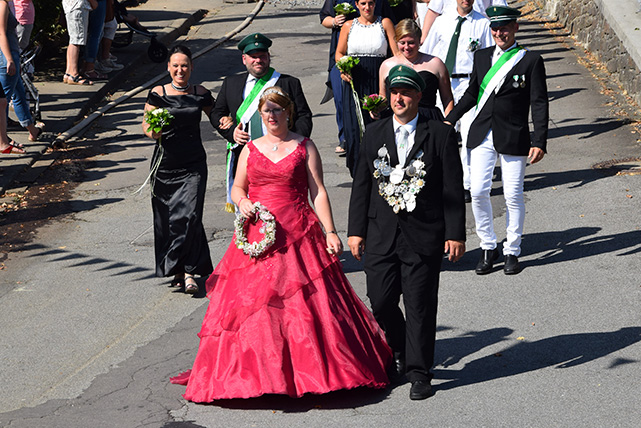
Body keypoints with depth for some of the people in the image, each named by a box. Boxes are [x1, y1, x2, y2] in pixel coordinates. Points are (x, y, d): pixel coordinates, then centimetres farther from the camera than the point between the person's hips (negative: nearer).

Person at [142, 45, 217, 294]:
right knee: (166, 219, 5)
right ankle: (180, 270, 22)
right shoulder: (158, 94, 1)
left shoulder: (200, 94, 5)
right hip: (165, 163, 0)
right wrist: (153, 131, -26)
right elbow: (146, 125, -3)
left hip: (193, 164, 0)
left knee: (189, 216, -12)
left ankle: (187, 270, -1)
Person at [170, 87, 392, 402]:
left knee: (306, 303, -6)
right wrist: (242, 202, -2)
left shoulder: (304, 147, 5)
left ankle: (314, 370, 4)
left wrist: (330, 232, -8)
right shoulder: (250, 149, 13)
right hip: (256, 237, 3)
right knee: (252, 304, -2)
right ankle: (257, 373, 4)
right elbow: (237, 188, 21)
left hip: (297, 234, -2)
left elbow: (318, 192, 0)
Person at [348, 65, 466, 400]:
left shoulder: (440, 135, -1)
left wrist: (455, 234, -6)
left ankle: (419, 373, 11)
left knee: (420, 306, 0)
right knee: (381, 301, 4)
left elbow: (453, 189, -2)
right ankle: (400, 355, 31)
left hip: (423, 236, -3)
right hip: (381, 234, 3)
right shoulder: (374, 134, 8)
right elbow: (361, 185, 11)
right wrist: (356, 230, 6)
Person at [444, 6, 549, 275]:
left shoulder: (531, 61, -2)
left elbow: (539, 104, -4)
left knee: (513, 196, 2)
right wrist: (450, 119, 15)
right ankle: (488, 248, 16)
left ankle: (512, 252, 15)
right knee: (478, 193, -1)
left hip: (513, 138, -3)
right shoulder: (482, 57, 10)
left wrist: (539, 142, -11)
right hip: (481, 136, 3)